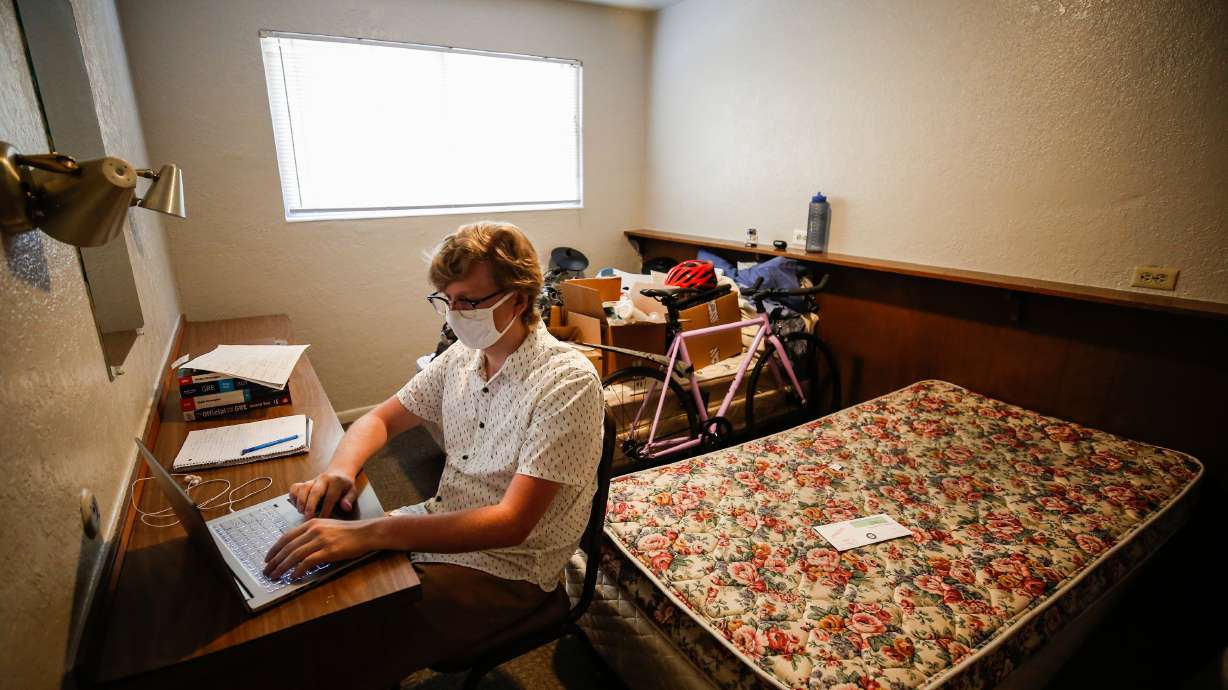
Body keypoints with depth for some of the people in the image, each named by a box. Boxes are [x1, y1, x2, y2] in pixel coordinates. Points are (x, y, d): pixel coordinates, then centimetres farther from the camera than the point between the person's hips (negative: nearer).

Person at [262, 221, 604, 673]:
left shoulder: (567, 383, -24)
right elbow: (381, 419, 10)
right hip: (440, 527, 7)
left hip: (504, 567, -6)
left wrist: (367, 534, -36)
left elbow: (511, 523, -28)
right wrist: (340, 470, -12)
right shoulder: (463, 357, 0)